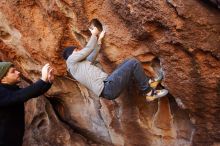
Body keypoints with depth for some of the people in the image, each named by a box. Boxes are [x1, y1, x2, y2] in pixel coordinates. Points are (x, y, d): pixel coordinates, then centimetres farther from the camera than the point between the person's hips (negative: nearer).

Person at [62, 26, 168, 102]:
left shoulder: (79, 64, 28)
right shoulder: (71, 60, 2)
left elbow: (92, 56, 37)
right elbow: (89, 48, 5)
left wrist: (99, 39, 40)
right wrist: (94, 35, 21)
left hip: (108, 85, 10)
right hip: (108, 87, -10)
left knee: (128, 63, 19)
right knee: (134, 63, -10)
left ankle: (147, 83, 14)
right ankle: (148, 91, 1)